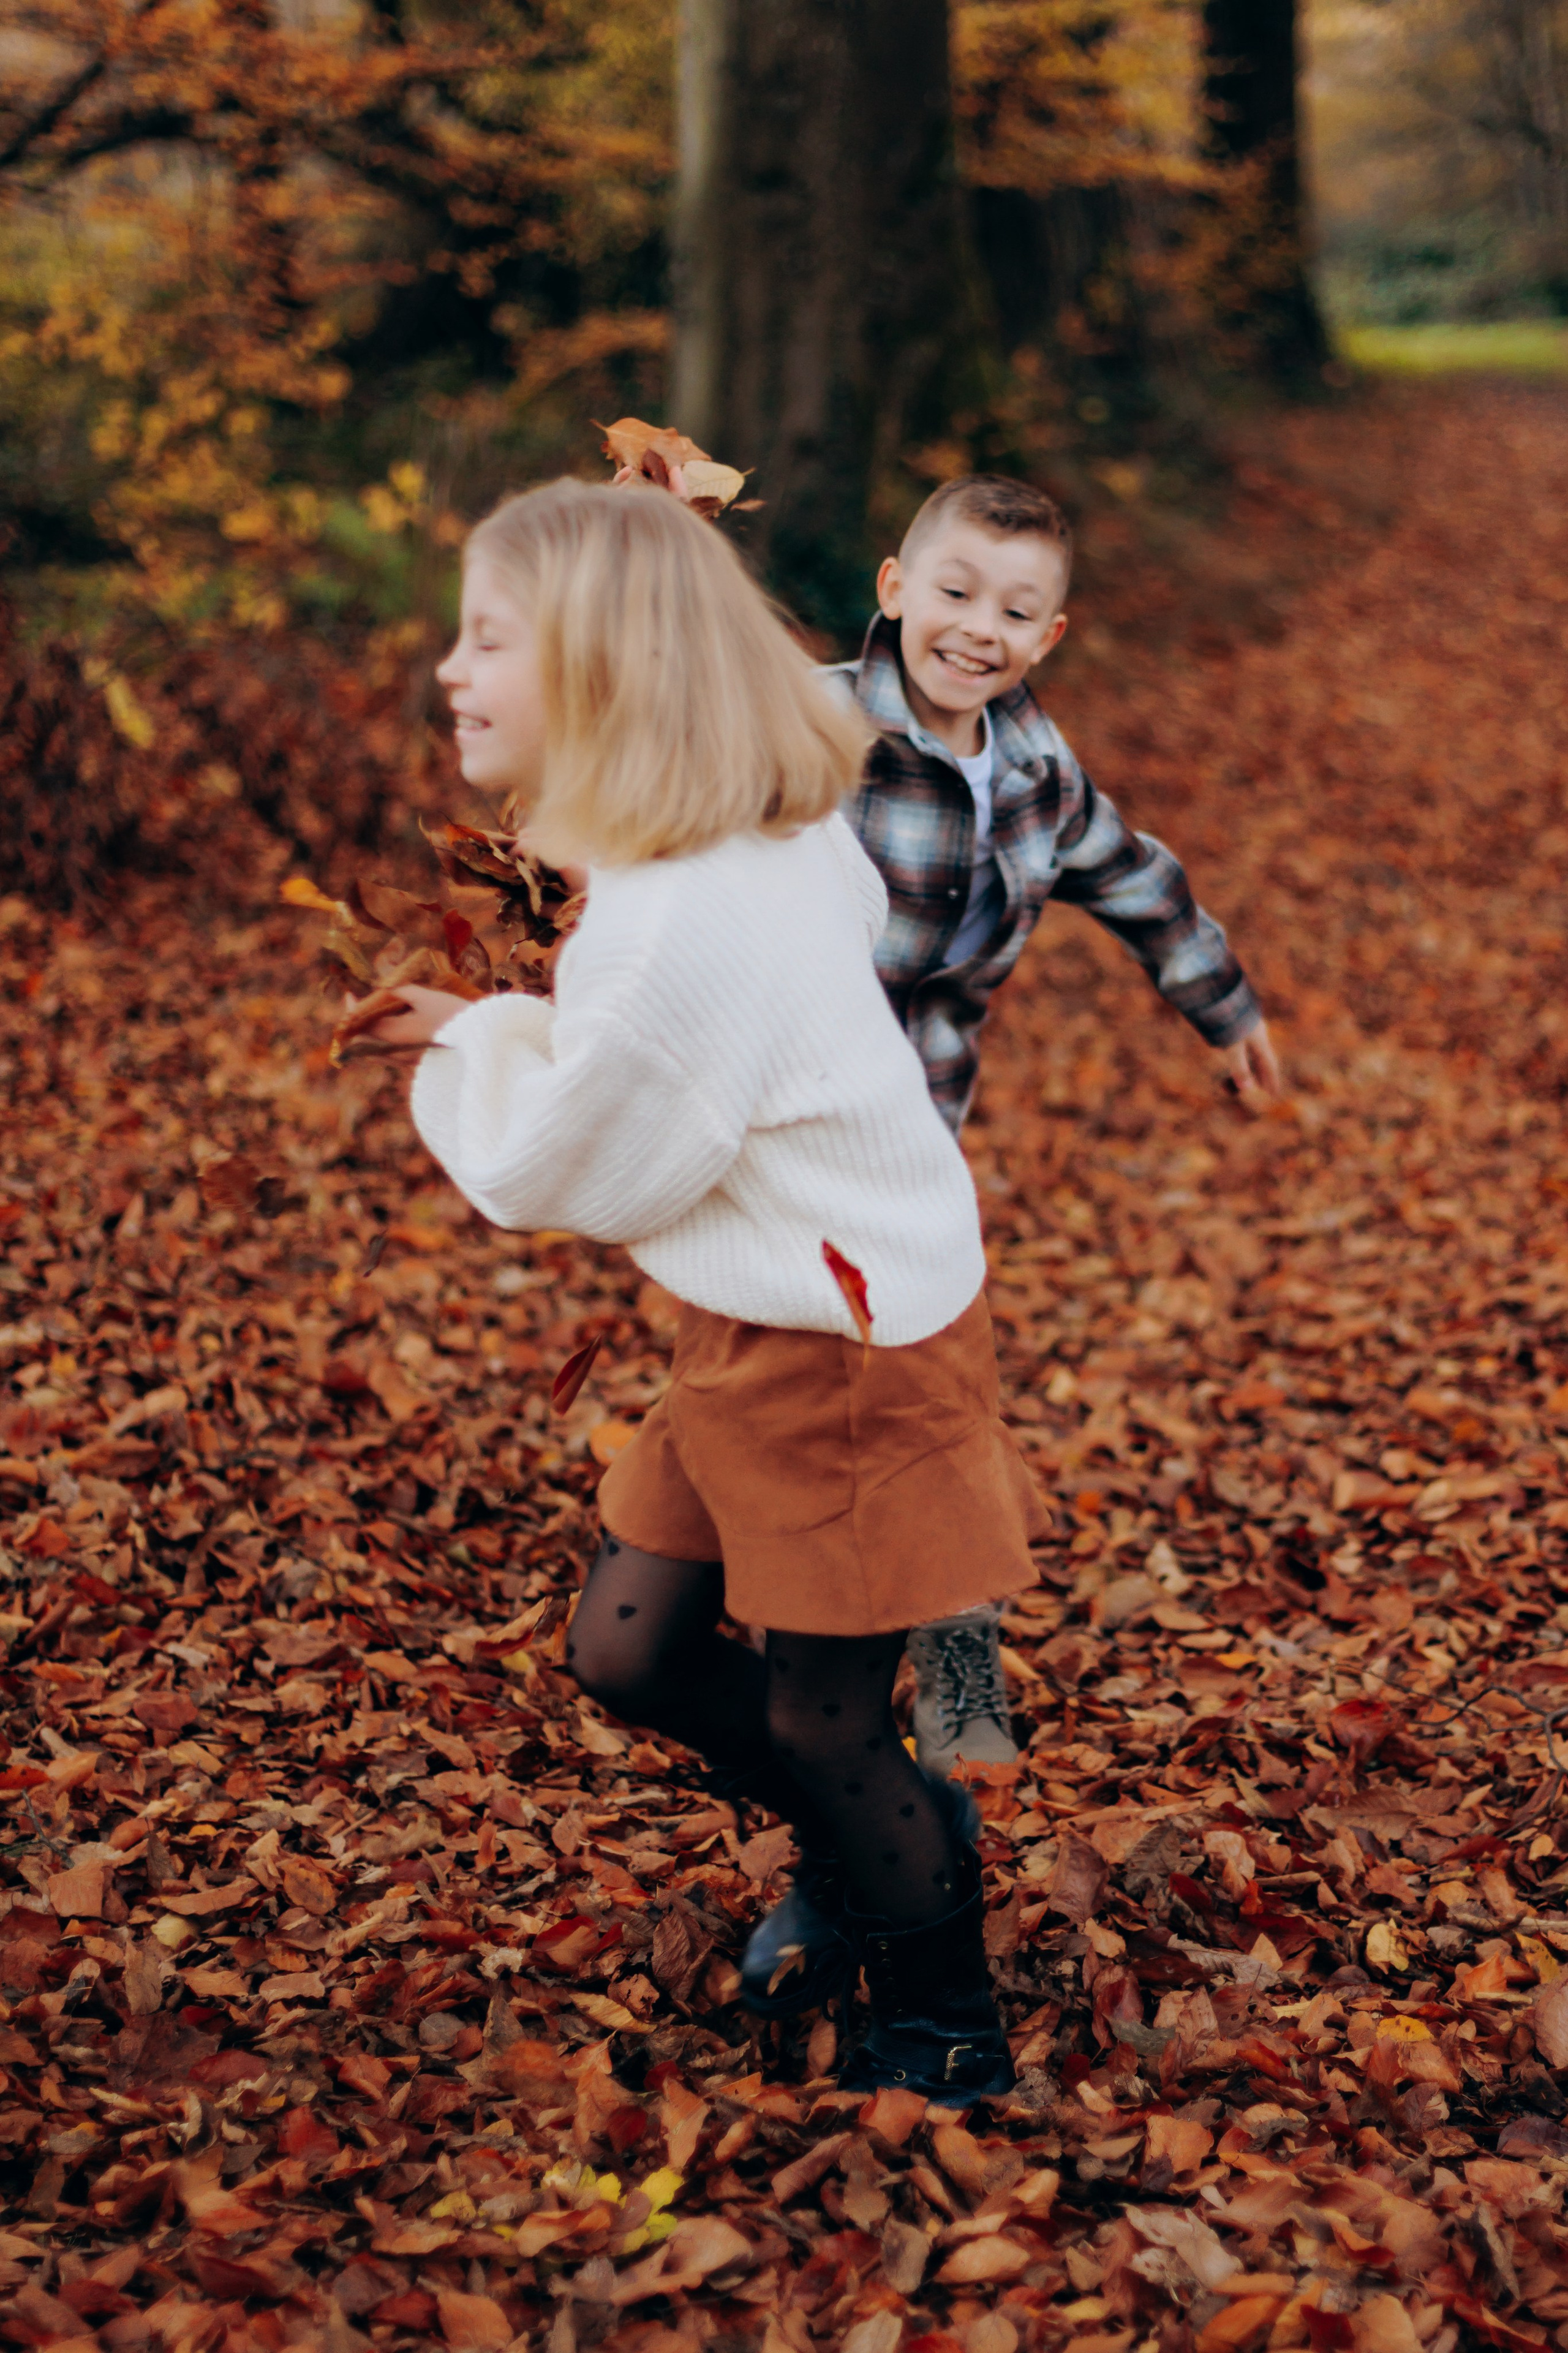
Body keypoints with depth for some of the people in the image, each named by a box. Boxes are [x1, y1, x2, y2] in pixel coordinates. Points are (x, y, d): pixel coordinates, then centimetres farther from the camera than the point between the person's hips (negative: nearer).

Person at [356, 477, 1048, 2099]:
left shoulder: (677, 930, -31)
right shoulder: (773, 840, -1)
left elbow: (557, 1176, -19)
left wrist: (467, 1053, 3)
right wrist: (501, 1038, 7)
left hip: (848, 1357, -9)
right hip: (761, 1333, 9)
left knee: (821, 1722, 8)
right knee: (627, 1647, 16)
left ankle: (946, 2029, 31)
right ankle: (863, 1850, 39)